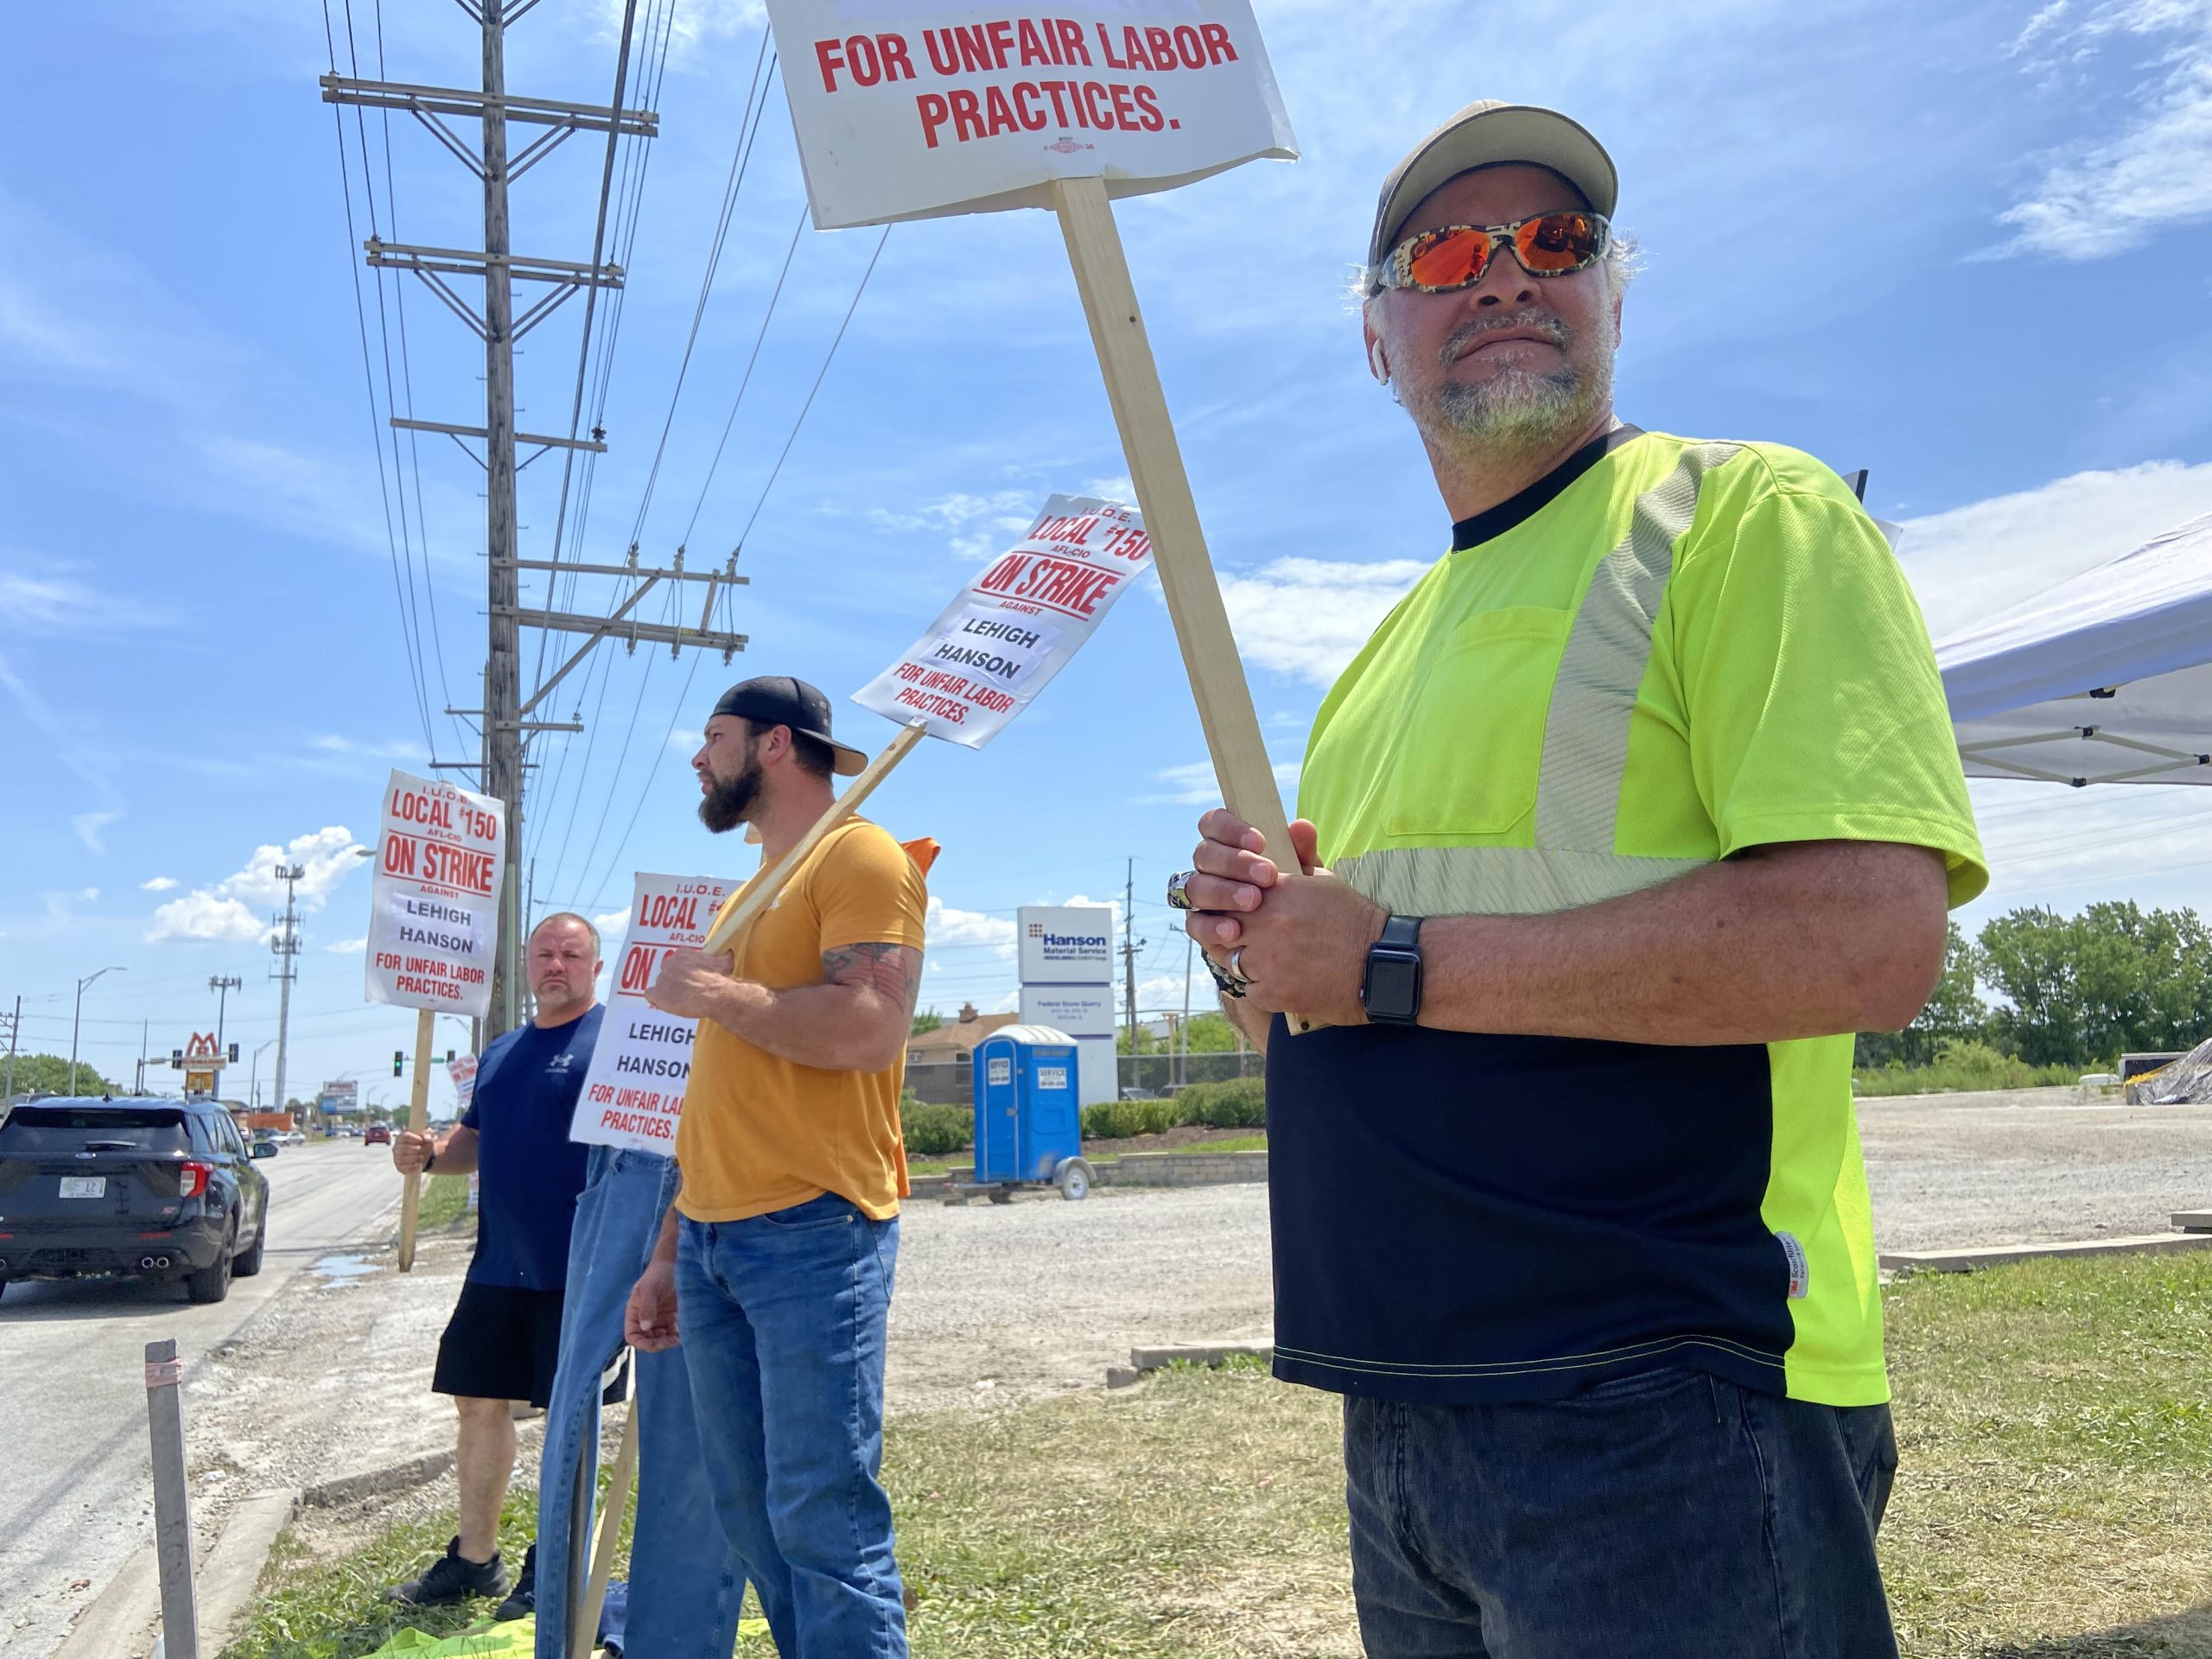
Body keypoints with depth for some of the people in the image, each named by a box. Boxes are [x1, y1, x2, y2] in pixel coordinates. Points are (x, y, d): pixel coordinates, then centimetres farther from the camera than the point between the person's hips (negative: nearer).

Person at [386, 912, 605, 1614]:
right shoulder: (502, 1051, 16)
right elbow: (474, 1142, 22)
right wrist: (428, 1153, 0)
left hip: (576, 1267, -7)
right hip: (498, 1262, 7)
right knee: (480, 1401, 13)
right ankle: (474, 1558, 29)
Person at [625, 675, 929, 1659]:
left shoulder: (858, 854, -4)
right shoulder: (749, 892, 22)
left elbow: (871, 1027, -21)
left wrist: (716, 994, -9)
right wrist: (668, 1255, 20)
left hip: (812, 1234, -9)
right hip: (712, 1241, 9)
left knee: (822, 1519, -5)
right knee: (749, 1515, 13)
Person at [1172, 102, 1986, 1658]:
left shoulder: (1743, 512, -6)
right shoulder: (1394, 649, 17)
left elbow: (1873, 936, -21)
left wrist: (1394, 963, -18)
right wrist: (1264, 954, -2)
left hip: (1661, 1408, -7)